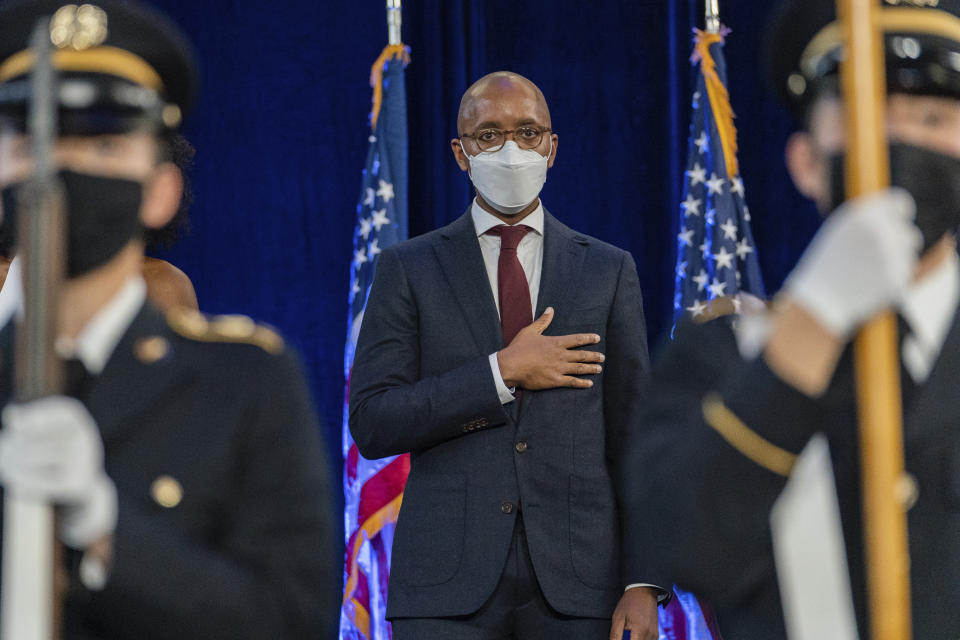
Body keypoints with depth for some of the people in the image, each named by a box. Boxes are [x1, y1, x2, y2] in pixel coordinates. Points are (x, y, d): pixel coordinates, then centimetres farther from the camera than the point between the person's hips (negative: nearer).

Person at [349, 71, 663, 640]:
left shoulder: (609, 271, 11)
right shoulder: (408, 269, 8)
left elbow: (634, 437, 7)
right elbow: (372, 425, -2)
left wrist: (644, 582, -2)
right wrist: (502, 372, -10)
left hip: (577, 586, 1)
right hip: (448, 591, -1)